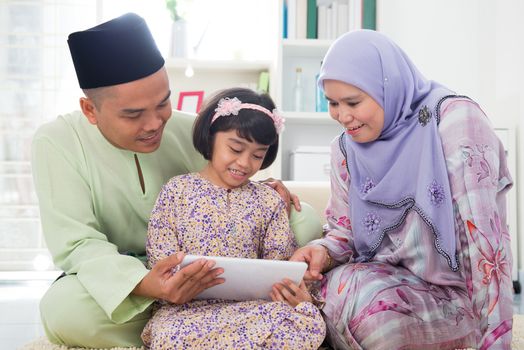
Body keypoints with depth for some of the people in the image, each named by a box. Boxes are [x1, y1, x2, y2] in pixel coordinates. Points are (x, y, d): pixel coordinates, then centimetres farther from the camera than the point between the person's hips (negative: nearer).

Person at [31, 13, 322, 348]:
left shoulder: (191, 129, -5)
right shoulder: (56, 143, -13)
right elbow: (77, 245, -19)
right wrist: (144, 284, -39)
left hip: (201, 270, 3)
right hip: (117, 283, -2)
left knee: (304, 222, -12)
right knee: (64, 309, -38)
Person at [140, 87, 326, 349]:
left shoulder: (268, 201, 12)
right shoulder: (177, 190, 6)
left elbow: (278, 262, 8)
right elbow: (161, 254, 2)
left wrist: (291, 290, -15)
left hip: (254, 304, 3)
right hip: (189, 307, -2)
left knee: (311, 323, -28)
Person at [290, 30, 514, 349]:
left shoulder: (454, 120, -16)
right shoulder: (346, 148, 2)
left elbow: (484, 236, -20)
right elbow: (345, 232, 9)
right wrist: (323, 252, -15)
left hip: (455, 294, -4)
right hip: (384, 281, 4)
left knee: (354, 294, -29)